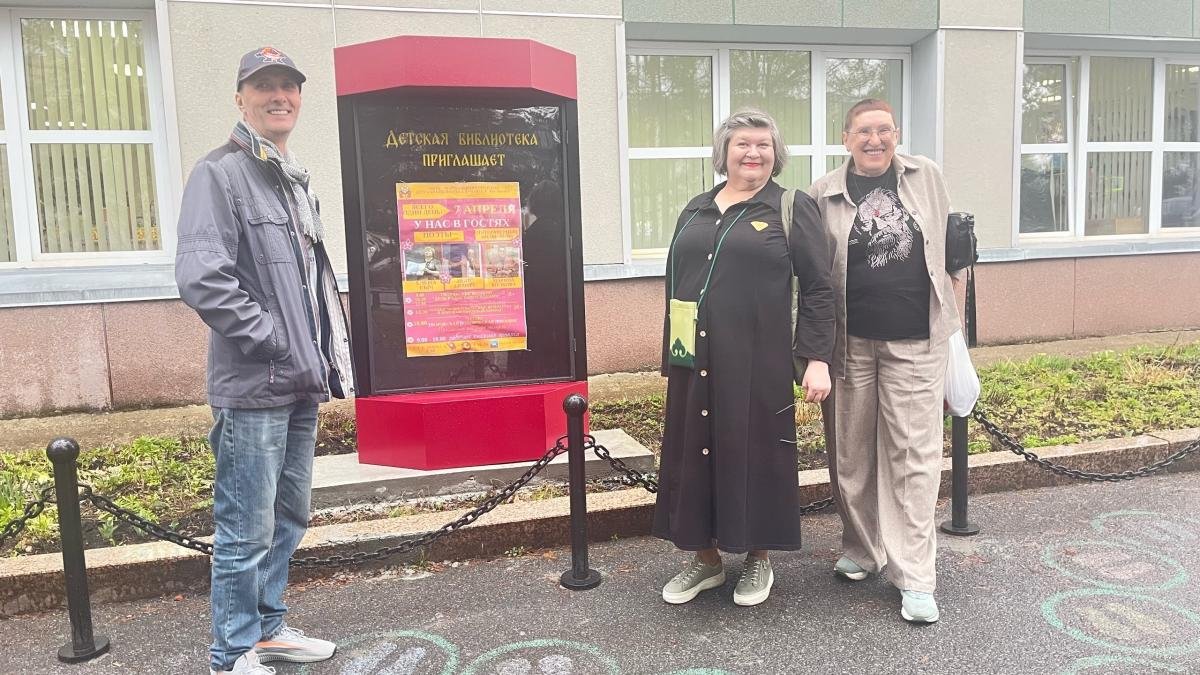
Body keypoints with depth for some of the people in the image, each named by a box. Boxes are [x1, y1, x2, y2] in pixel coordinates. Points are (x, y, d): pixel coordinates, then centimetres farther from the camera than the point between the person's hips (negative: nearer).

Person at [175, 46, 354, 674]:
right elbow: (201, 278, -21)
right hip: (254, 389, -9)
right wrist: (274, 343, -17)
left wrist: (325, 357, 15)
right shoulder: (220, 173, -9)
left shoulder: (296, 181, 18)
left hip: (301, 386, 9)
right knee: (247, 532, 1)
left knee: (288, 518, 18)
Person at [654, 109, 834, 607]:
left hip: (757, 360, -4)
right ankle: (705, 557, 27)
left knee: (754, 452, 5)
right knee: (696, 452, 10)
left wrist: (817, 359, -11)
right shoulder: (696, 211, 14)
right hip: (697, 360, 5)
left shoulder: (792, 209, 1)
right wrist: (671, 358, 15)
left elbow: (818, 288, -3)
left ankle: (759, 558, 26)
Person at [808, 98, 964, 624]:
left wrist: (951, 316, 14)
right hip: (849, 342, 0)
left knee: (914, 455, 0)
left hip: (915, 342, 0)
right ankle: (861, 550, 28)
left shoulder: (926, 177, 6)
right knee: (852, 453, 9)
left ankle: (914, 578, 7)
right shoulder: (824, 194, 1)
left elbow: (949, 247, 15)